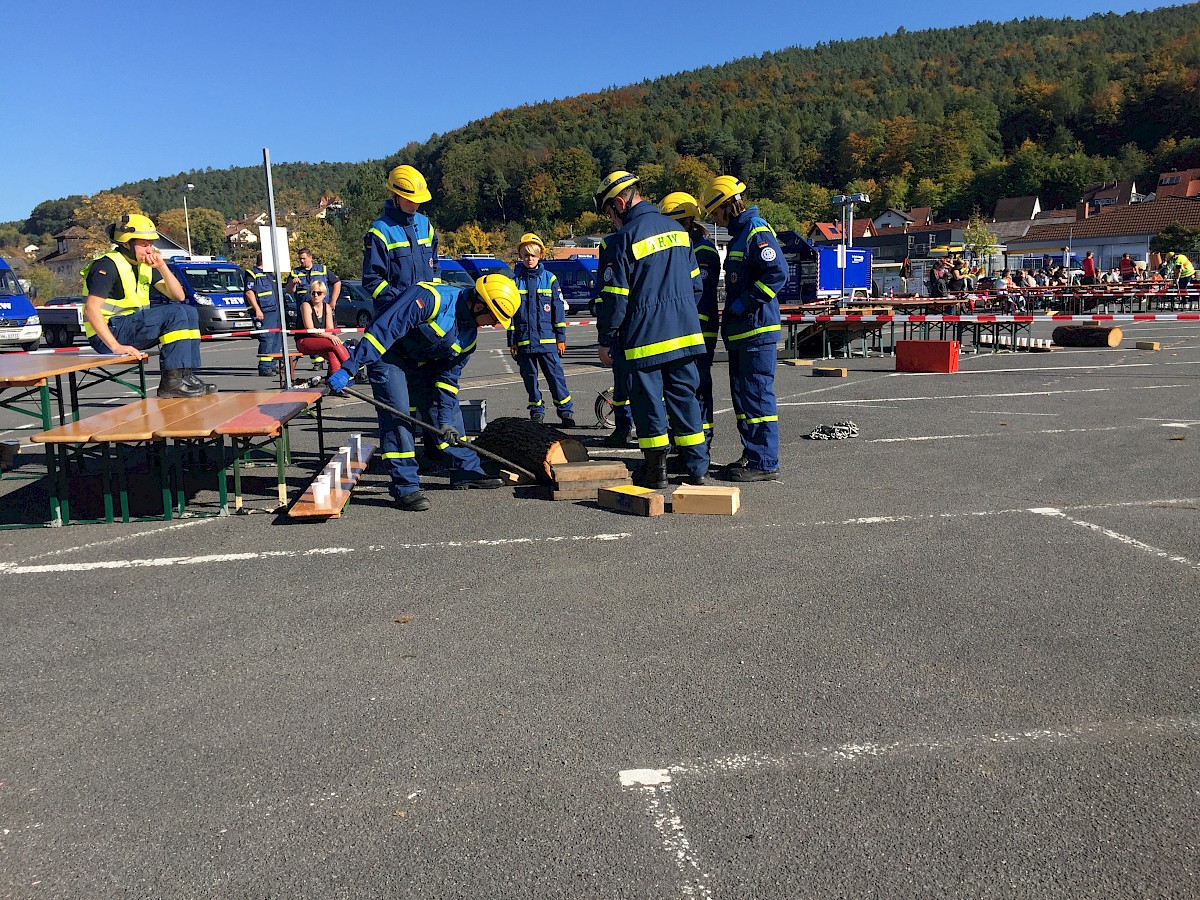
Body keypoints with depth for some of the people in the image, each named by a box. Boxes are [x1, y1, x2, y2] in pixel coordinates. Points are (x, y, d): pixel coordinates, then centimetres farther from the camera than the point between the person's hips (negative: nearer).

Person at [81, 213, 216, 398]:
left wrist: (162, 266, -5)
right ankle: (172, 382, -27)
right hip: (109, 333, -9)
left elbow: (179, 296, 9)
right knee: (176, 313, -23)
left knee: (189, 312, 1)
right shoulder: (108, 266, -13)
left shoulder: (146, 266, 13)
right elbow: (91, 309, -21)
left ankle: (187, 375, -6)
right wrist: (116, 347, -29)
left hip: (134, 325, 9)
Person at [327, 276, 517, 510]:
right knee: (397, 415, -17)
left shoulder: (468, 334, -5)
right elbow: (383, 329, -35)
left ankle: (466, 471, 21)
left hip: (422, 363, 8)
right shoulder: (430, 298, -32)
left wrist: (445, 420, -5)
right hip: (388, 355, -8)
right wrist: (349, 369, -37)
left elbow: (449, 376, 2)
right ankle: (406, 488, -11)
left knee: (449, 410, 8)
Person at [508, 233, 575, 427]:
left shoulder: (549, 278, 5)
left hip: (547, 339, -2)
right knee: (529, 378, 8)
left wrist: (561, 338, 2)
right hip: (523, 341, 2)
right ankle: (536, 413, 19)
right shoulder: (514, 280, 7)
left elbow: (559, 309, 6)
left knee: (555, 375, -5)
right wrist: (511, 341, 5)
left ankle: (566, 411, 0)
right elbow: (509, 312, 8)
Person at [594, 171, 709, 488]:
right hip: (684, 331, 6)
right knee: (685, 396, 11)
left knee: (648, 399, 3)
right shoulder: (677, 229, 12)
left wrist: (606, 340, -4)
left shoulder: (622, 239, -11)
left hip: (644, 336, -6)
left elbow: (614, 297, -11)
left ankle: (655, 469, 9)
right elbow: (696, 284, 17)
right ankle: (696, 467, 15)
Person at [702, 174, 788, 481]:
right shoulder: (739, 234, 20)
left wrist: (742, 305, -20)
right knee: (742, 395, 15)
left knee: (758, 394, -7)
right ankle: (751, 455, 24)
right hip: (740, 332, 11)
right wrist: (729, 313, 15)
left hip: (757, 330, -11)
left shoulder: (757, 231, -12)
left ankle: (764, 462, -2)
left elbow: (778, 274, -23)